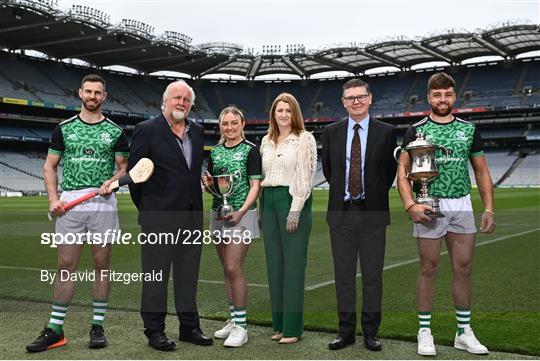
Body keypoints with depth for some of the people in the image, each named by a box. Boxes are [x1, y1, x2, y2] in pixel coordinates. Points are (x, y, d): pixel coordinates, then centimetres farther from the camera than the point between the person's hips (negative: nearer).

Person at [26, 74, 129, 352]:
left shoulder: (115, 131, 8)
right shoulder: (64, 129, 10)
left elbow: (124, 168, 10)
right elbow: (49, 167, 11)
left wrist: (111, 182, -11)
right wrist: (53, 199, -2)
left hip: (103, 202, 0)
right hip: (69, 203, 0)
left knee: (101, 264, 4)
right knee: (65, 265, 0)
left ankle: (98, 326, 14)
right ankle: (55, 330, 7)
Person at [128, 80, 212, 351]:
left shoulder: (197, 131, 12)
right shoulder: (147, 130, -6)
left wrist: (194, 201, 15)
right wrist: (146, 208, 0)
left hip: (191, 215, 6)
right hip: (159, 217, -6)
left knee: (188, 274, 13)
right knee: (156, 275, 3)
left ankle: (189, 326, 24)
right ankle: (155, 331, 14)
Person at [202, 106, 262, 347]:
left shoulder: (251, 150, -4)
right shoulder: (215, 152, 13)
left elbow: (255, 186, -8)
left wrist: (241, 211, -19)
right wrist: (208, 183, -5)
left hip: (241, 214, -6)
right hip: (218, 213, 6)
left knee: (233, 268, -12)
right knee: (227, 270, 10)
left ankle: (241, 326, -5)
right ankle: (234, 319, 21)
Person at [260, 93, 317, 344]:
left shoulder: (304, 139, -1)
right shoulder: (266, 141, 17)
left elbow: (305, 176, -8)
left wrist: (295, 210, -15)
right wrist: (259, 209, 11)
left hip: (293, 200, -6)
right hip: (269, 200, 6)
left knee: (293, 263, -4)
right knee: (274, 262, 7)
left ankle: (292, 327, 2)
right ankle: (278, 324, 16)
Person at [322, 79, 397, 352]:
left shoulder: (385, 132, -1)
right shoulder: (331, 132, 5)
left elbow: (390, 170, 8)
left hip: (372, 214, -2)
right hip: (341, 213, 2)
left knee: (372, 275, 4)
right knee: (343, 275, 7)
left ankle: (371, 332, 15)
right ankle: (346, 331, 17)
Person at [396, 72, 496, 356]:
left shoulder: (469, 129, 9)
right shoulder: (416, 130, 1)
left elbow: (482, 172, 11)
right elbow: (402, 170, -5)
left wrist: (489, 209, 2)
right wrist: (410, 206, -18)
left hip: (462, 205, 3)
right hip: (429, 207, -3)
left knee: (463, 269, 6)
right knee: (428, 269, 2)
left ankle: (464, 332, 19)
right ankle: (424, 332, 13)